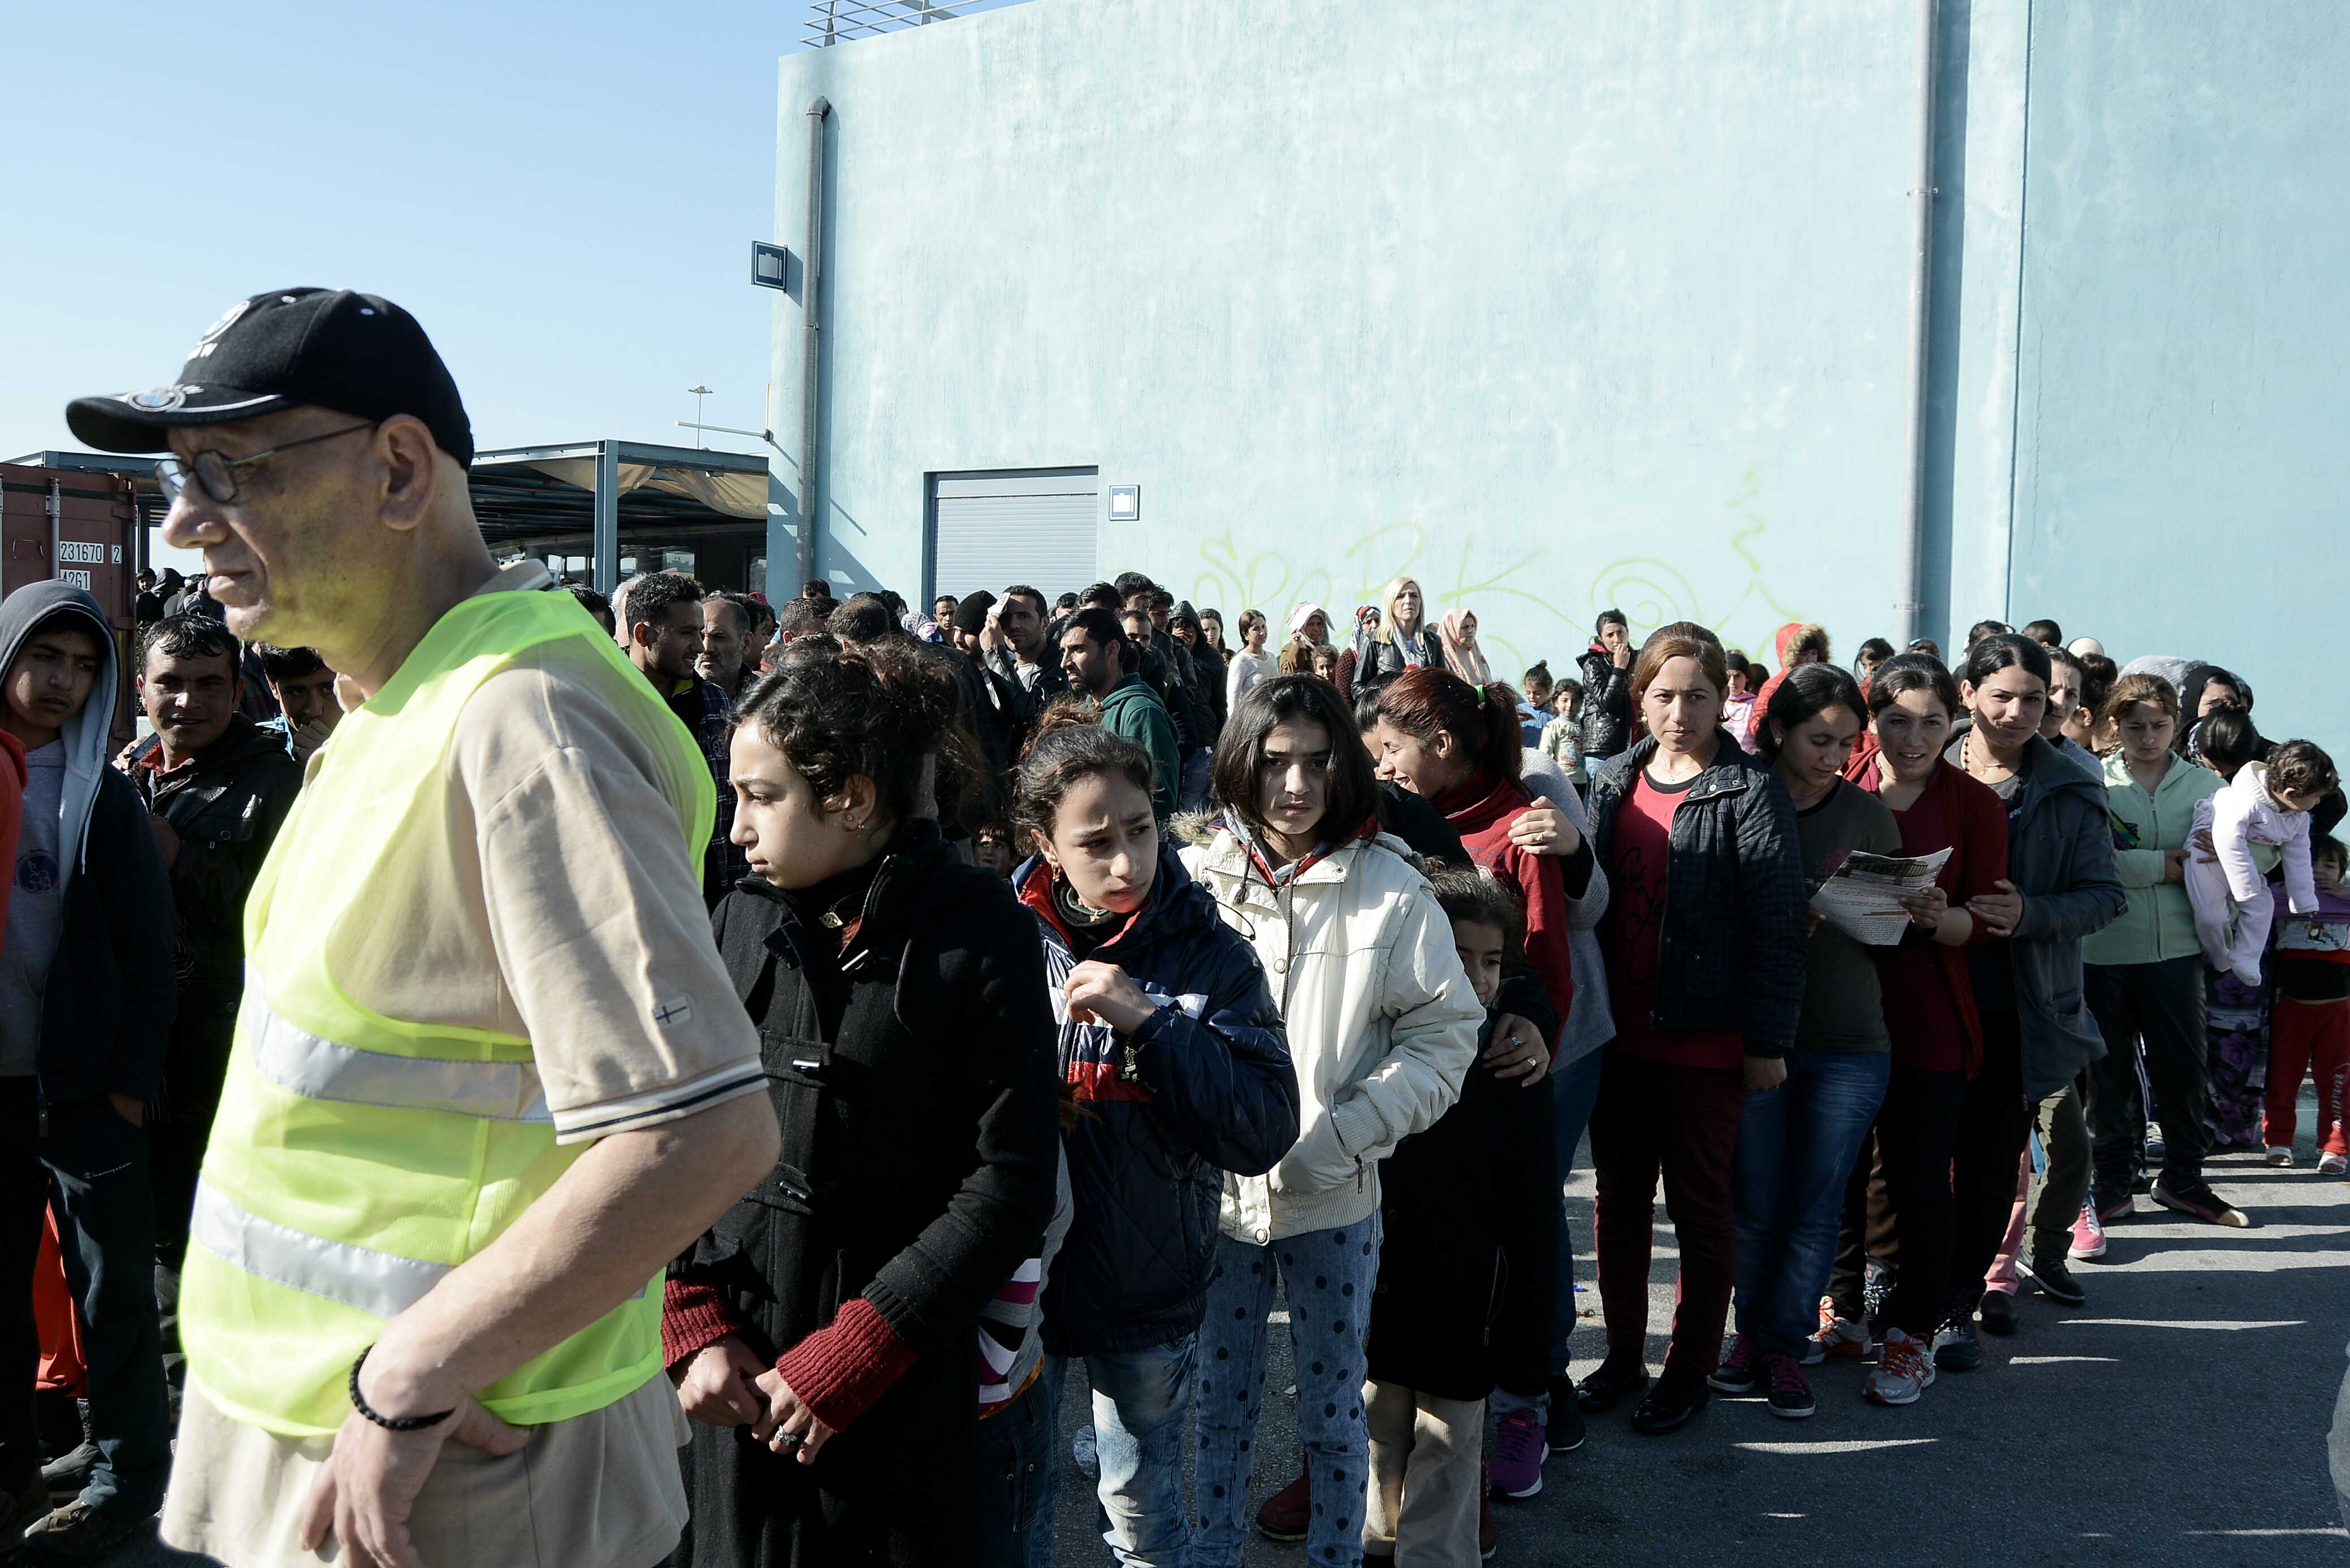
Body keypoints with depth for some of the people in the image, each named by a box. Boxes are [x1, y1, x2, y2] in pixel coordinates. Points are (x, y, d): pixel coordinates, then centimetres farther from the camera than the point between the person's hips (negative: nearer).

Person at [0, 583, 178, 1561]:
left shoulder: (99, 794, -1)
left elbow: (148, 946, -3)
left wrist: (129, 1084, -9)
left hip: (81, 1085, -3)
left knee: (110, 1288, 4)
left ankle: (129, 1478, 16)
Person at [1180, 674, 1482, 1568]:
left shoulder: (1390, 888, -7)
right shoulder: (1194, 880, -4)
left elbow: (1445, 1032, -6)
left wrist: (1340, 1138, -14)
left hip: (1334, 1199, -1)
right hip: (1215, 1188, 1)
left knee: (1333, 1408, 13)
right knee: (1221, 1399, 17)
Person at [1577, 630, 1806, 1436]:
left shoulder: (1749, 792, -9)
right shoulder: (1614, 782, 8)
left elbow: (1777, 921, -12)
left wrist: (1769, 1039, -14)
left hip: (1704, 1040, -5)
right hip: (1620, 1033, 6)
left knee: (1700, 1209, 7)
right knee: (1620, 1198, 14)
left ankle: (1690, 1372, 21)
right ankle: (1624, 1356, 29)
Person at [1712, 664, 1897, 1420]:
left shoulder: (1867, 814, 6)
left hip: (1849, 1043, 1)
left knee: (1815, 1207, 5)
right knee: (1756, 1204, 5)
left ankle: (1784, 1345, 21)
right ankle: (1752, 1331, 27)